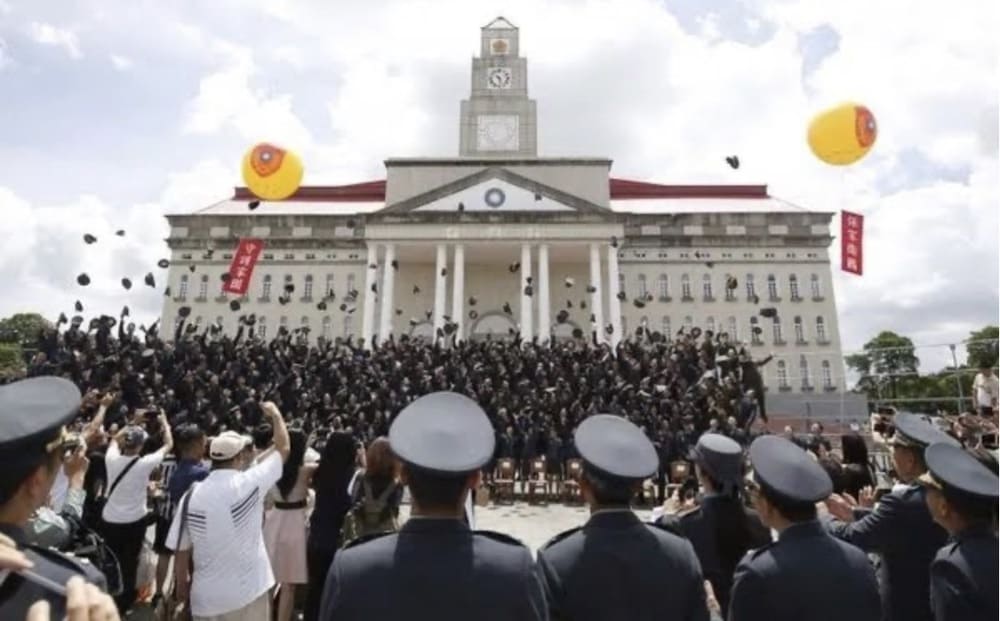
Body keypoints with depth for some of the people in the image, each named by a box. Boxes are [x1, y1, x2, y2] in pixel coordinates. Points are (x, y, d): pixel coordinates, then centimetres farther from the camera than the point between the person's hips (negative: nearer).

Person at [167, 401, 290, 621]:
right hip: (248, 592, -3)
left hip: (206, 597, 3)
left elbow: (180, 550, 1)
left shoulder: (191, 495, -8)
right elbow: (283, 448, -4)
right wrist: (275, 413, 11)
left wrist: (182, 585, 18)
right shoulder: (248, 483, -17)